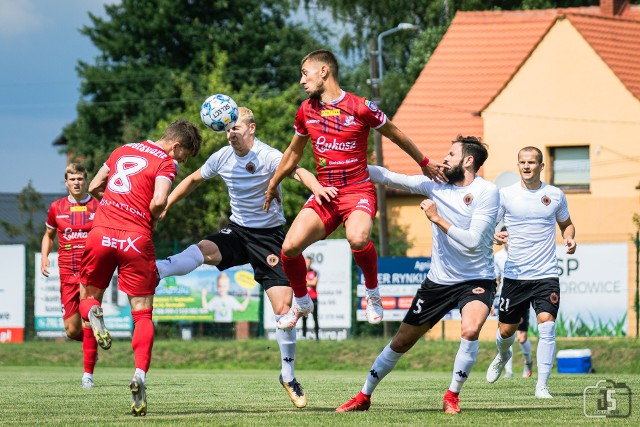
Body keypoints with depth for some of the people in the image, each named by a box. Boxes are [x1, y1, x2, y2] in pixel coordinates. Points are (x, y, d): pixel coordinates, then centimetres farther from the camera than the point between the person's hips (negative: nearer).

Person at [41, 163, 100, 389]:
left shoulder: (98, 206, 1)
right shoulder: (57, 207, 7)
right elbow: (48, 235, 22)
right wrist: (44, 257, 5)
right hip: (67, 273, 2)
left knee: (88, 324, -12)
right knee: (72, 330, -1)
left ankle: (88, 374, -4)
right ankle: (92, 343, 33)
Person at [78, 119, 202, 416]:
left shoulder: (122, 151, 18)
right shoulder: (165, 163, 0)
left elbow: (94, 187, 22)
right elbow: (159, 201, -15)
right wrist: (150, 221, 4)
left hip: (101, 233, 4)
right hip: (136, 240, -4)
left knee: (89, 298, 21)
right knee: (142, 314, 4)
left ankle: (93, 314, -16)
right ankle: (140, 374, -15)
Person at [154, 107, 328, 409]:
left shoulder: (268, 157, -17)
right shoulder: (222, 158, -2)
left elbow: (299, 171, -36)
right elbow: (193, 180, 15)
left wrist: (317, 188, -57)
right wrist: (165, 205, 10)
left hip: (270, 235, -3)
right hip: (237, 231, 4)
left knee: (283, 308, -6)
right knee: (203, 250, -30)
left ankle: (288, 377, 8)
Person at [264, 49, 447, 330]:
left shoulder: (361, 107, -8)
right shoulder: (306, 110, 7)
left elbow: (396, 135, 8)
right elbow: (293, 153, 24)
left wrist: (424, 164, 20)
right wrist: (272, 186, 34)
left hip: (358, 191, -5)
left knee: (357, 238, -37)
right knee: (290, 248, -16)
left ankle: (373, 294, -8)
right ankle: (301, 303, 13)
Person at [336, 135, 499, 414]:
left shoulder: (486, 192, -15)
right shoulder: (436, 183, 1)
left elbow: (472, 241, -23)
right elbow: (390, 178, 3)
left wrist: (436, 218, -19)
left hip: (476, 281, -4)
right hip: (438, 280, 4)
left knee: (470, 330, -32)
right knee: (402, 341, 8)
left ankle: (452, 396, -12)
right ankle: (364, 396, 23)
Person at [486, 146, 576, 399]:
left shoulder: (555, 195, 4)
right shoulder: (506, 195, 0)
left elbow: (566, 223, 21)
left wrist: (569, 238, -1)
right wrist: (495, 236, -15)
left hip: (546, 275, 0)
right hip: (515, 274, 0)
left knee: (547, 326, -17)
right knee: (506, 330, 9)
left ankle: (542, 385, -11)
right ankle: (503, 355, 45)